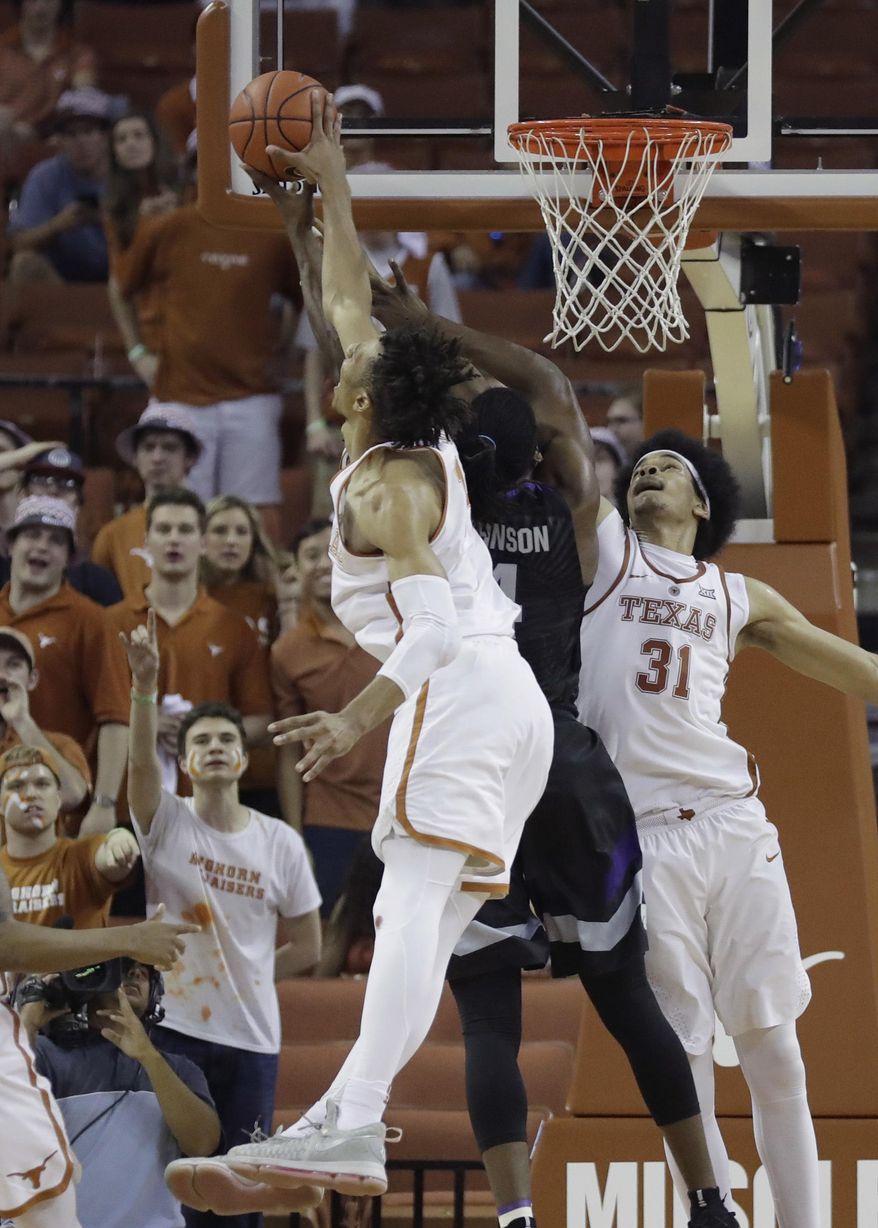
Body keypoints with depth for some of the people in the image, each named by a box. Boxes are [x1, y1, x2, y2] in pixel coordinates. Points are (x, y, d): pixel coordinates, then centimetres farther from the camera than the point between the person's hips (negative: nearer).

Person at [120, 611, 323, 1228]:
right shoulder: (166, 824, -1)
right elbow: (141, 761, -22)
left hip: (251, 1037, 2)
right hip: (174, 1030, -2)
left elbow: (307, 946, 10)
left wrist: (244, 974, 1)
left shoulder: (281, 842, 3)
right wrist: (146, 682, -37)